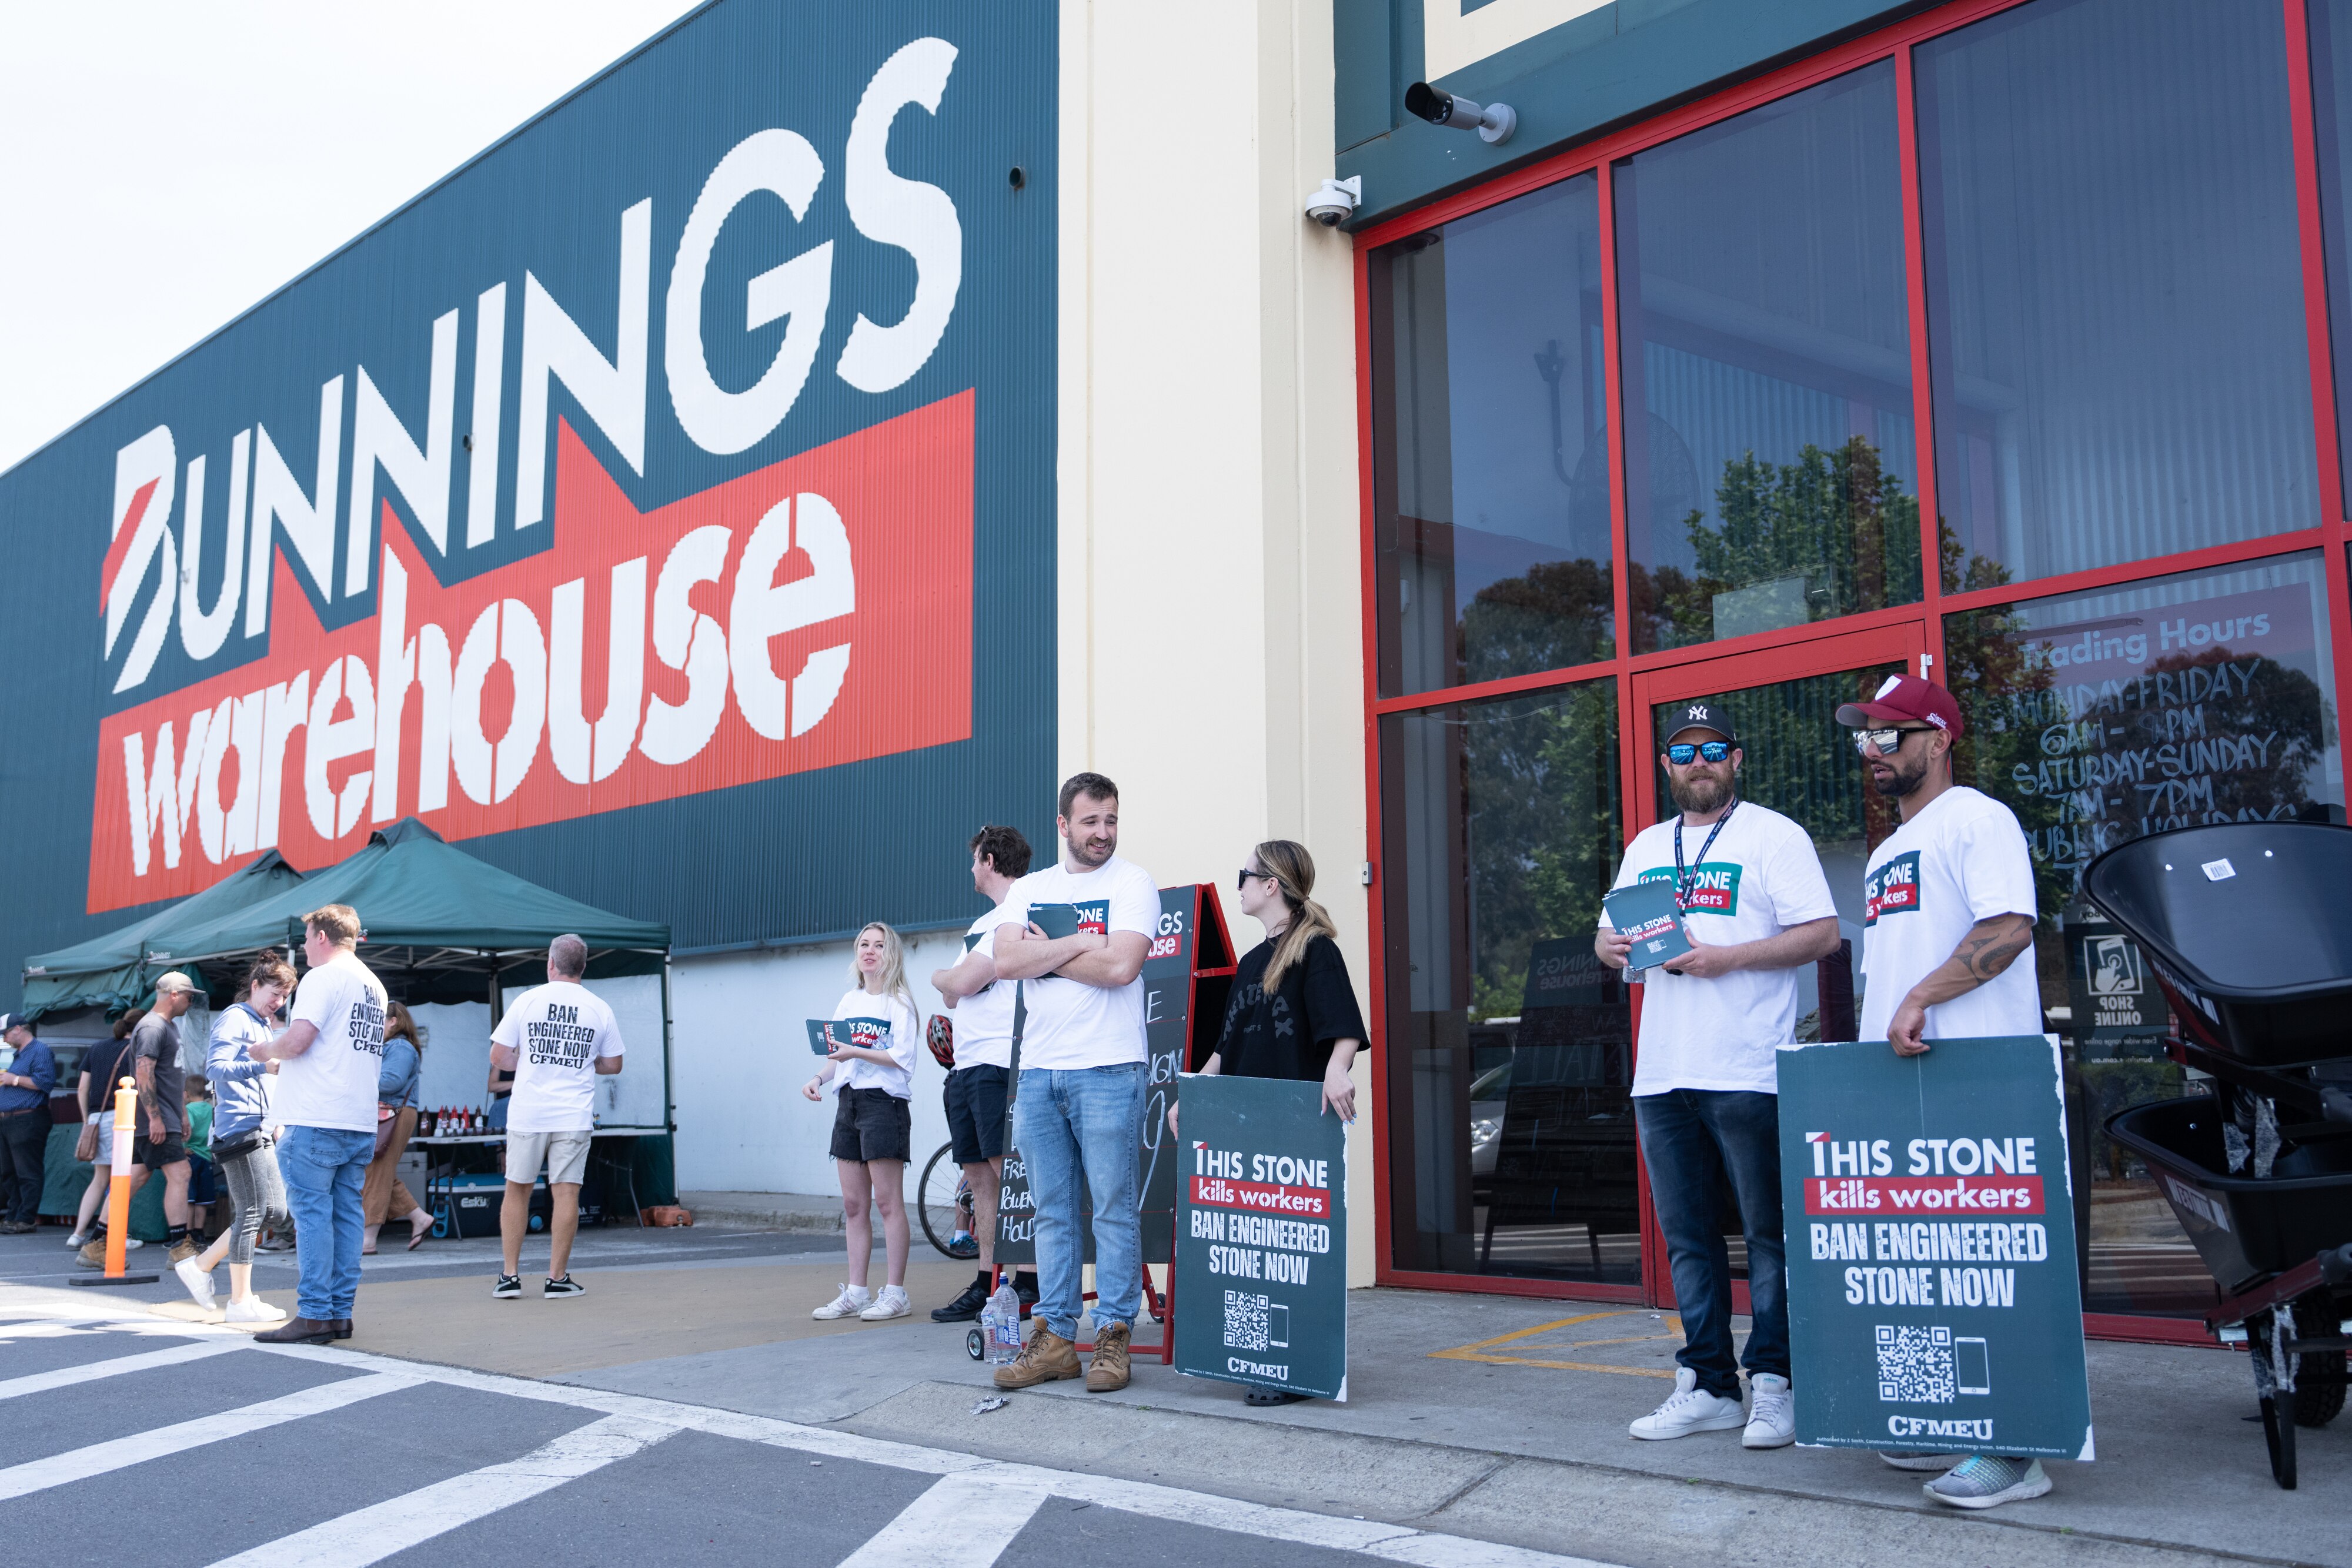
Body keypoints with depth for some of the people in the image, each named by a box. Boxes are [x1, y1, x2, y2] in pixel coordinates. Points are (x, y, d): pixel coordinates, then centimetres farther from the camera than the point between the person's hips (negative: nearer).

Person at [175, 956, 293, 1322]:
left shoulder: (263, 1026, 24)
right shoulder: (235, 1019, -6)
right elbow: (216, 1068, -21)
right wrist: (262, 1067, -32)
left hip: (261, 1131, 10)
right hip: (239, 1128, -10)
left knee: (274, 1211, 8)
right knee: (252, 1213, -8)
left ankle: (201, 1265, 18)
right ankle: (241, 1302, -1)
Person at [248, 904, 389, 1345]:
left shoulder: (323, 978, -7)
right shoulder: (374, 986, 19)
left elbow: (297, 1040, -18)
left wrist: (267, 1051, 3)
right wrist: (284, 1058, 29)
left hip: (317, 1120, -8)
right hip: (361, 1123, 8)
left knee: (312, 1213, -5)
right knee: (346, 1214, 9)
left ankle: (315, 1315, -6)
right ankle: (341, 1312, 11)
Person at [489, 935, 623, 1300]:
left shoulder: (528, 1000, 0)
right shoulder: (599, 1008, 3)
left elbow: (499, 1056, 1)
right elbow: (613, 1065, 10)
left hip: (527, 1114, 0)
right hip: (574, 1116, 0)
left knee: (517, 1189, 11)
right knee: (565, 1193, 2)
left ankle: (510, 1277, 12)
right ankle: (557, 1278, 4)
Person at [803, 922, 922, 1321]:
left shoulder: (899, 1002, -3)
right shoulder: (849, 1001, 17)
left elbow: (902, 1057, -14)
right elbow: (838, 1056, 18)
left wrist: (857, 1053, -22)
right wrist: (819, 1079, 1)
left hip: (884, 1101, -7)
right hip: (849, 1101, 7)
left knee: (888, 1201, -6)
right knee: (853, 1204, 8)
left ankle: (895, 1293, -2)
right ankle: (855, 1292, 13)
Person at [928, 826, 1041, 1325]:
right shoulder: (982, 923, 24)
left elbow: (961, 983, -13)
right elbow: (954, 997, 24)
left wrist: (942, 977, 7)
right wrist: (956, 983, 3)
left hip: (1000, 1063, -10)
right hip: (967, 1063, 10)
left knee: (1009, 1172, -11)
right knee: (979, 1176, 9)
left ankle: (1028, 1284, -9)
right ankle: (986, 1285, 13)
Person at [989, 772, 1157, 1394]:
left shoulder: (1132, 883, 0)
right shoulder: (1029, 889, 14)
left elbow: (1121, 966, -15)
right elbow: (1006, 962, -2)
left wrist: (1045, 955, -5)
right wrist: (1080, 943, -9)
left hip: (1107, 1069, -4)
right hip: (1037, 1069, 5)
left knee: (1113, 1208, -2)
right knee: (1052, 1211, 7)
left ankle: (1113, 1337, 4)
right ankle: (1054, 1336, 13)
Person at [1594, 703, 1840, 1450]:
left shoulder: (1774, 835, 0)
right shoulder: (1645, 847, 19)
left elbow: (1822, 933, -8)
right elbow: (1609, 933, 22)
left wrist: (1726, 957, -17)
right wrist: (1613, 946, -2)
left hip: (1748, 1073, -6)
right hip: (1662, 1075, 6)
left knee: (1769, 1235, -1)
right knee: (1687, 1238, 10)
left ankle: (1774, 1386, 6)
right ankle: (1707, 1385, 18)